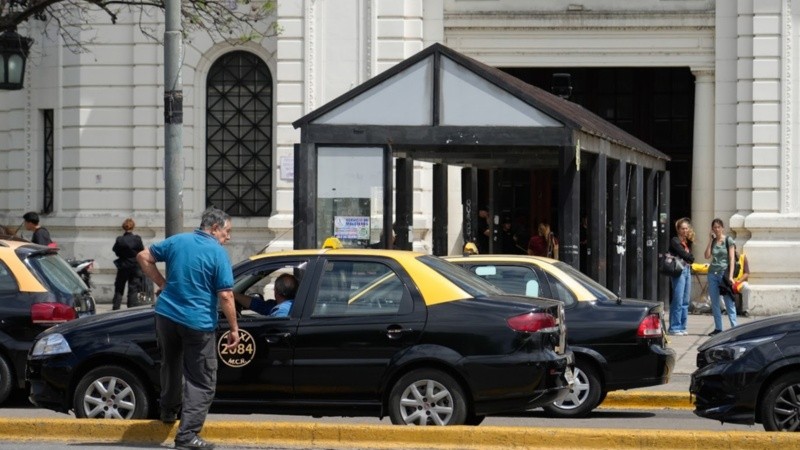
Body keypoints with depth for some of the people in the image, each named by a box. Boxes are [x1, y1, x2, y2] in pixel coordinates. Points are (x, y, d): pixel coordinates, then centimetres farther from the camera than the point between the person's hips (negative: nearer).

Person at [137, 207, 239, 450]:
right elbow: (225, 295, -14)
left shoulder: (177, 241, 4)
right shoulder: (218, 253, -10)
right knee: (201, 382, 0)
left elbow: (144, 257, 10)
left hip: (167, 314, 5)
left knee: (170, 364, 30)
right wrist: (234, 328, -7)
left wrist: (161, 283, 13)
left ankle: (168, 410, 44)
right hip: (198, 322, -5)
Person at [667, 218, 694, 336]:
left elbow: (690, 257, 11)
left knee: (685, 302, 7)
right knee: (678, 301, -9)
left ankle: (682, 327, 12)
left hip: (687, 270, 8)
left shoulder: (687, 242, 18)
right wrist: (690, 258, 2)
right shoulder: (675, 241, -4)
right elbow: (684, 254, -13)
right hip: (679, 271, -8)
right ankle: (674, 328, -6)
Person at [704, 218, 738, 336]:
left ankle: (734, 327, -9)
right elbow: (707, 256, 0)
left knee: (729, 303, -7)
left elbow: (732, 259, -5)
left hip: (724, 273, -5)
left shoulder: (728, 241, -1)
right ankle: (718, 328, 9)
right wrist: (711, 240, 0)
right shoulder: (712, 241, 12)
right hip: (713, 274, 5)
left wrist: (730, 276, -13)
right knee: (714, 303, 4)